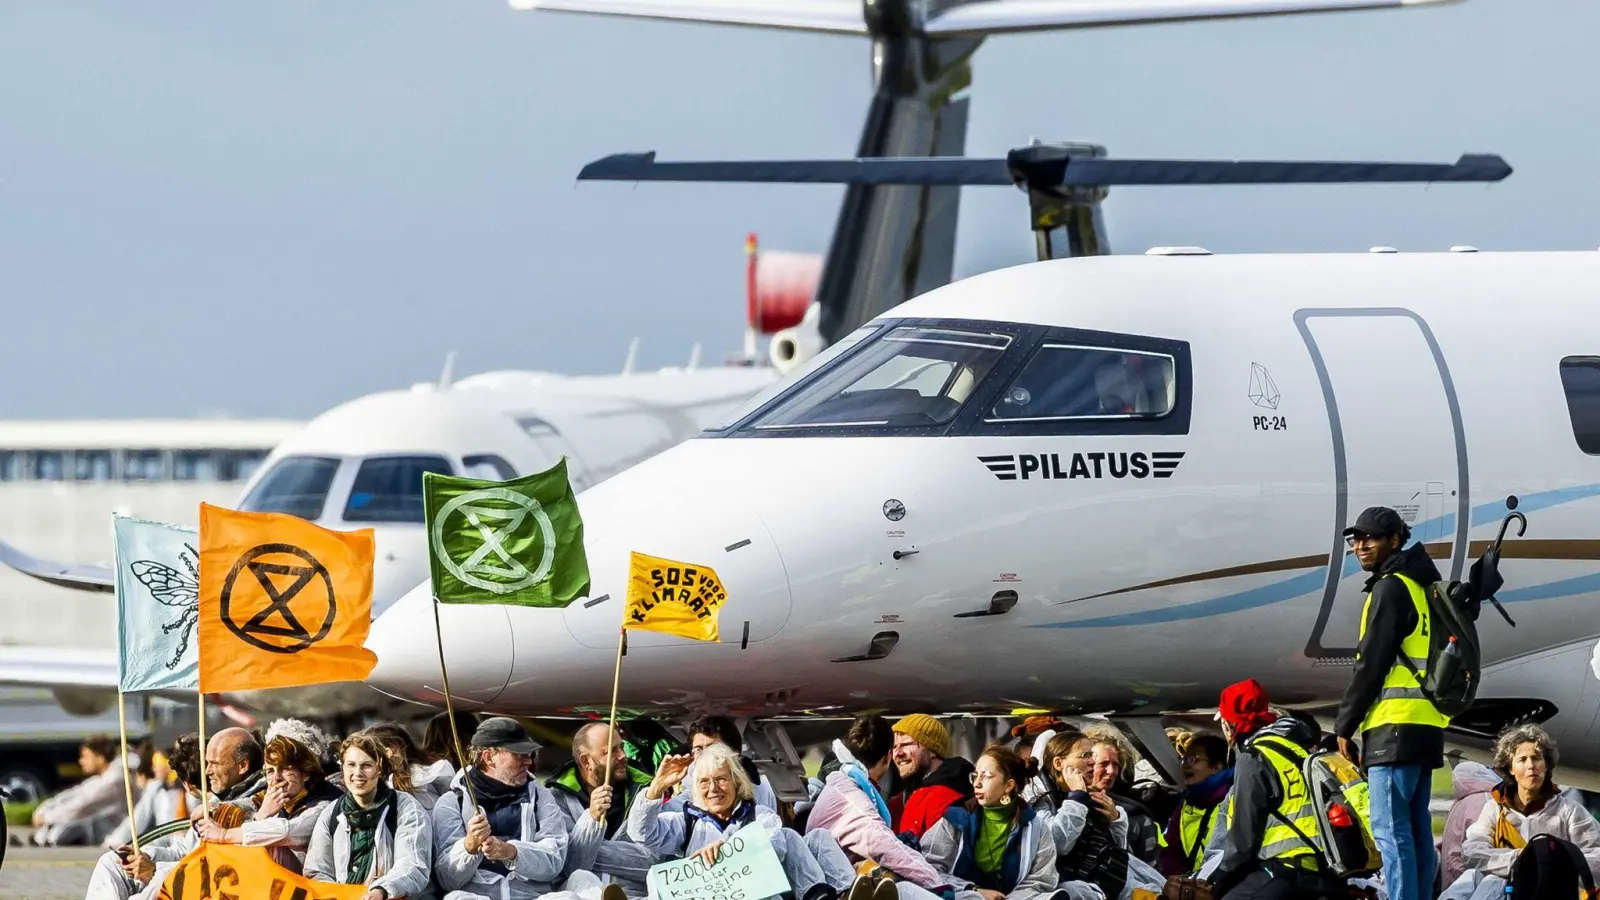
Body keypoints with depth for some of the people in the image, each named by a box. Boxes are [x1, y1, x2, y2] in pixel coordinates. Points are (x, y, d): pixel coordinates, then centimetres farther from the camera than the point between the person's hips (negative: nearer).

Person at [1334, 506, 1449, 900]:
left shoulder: (1391, 588, -8)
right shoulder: (1422, 587, 21)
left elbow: (1371, 663, -12)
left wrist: (1345, 725, -6)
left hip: (1394, 726, -10)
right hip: (1428, 724, 10)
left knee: (1390, 829, -12)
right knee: (1416, 829, 10)